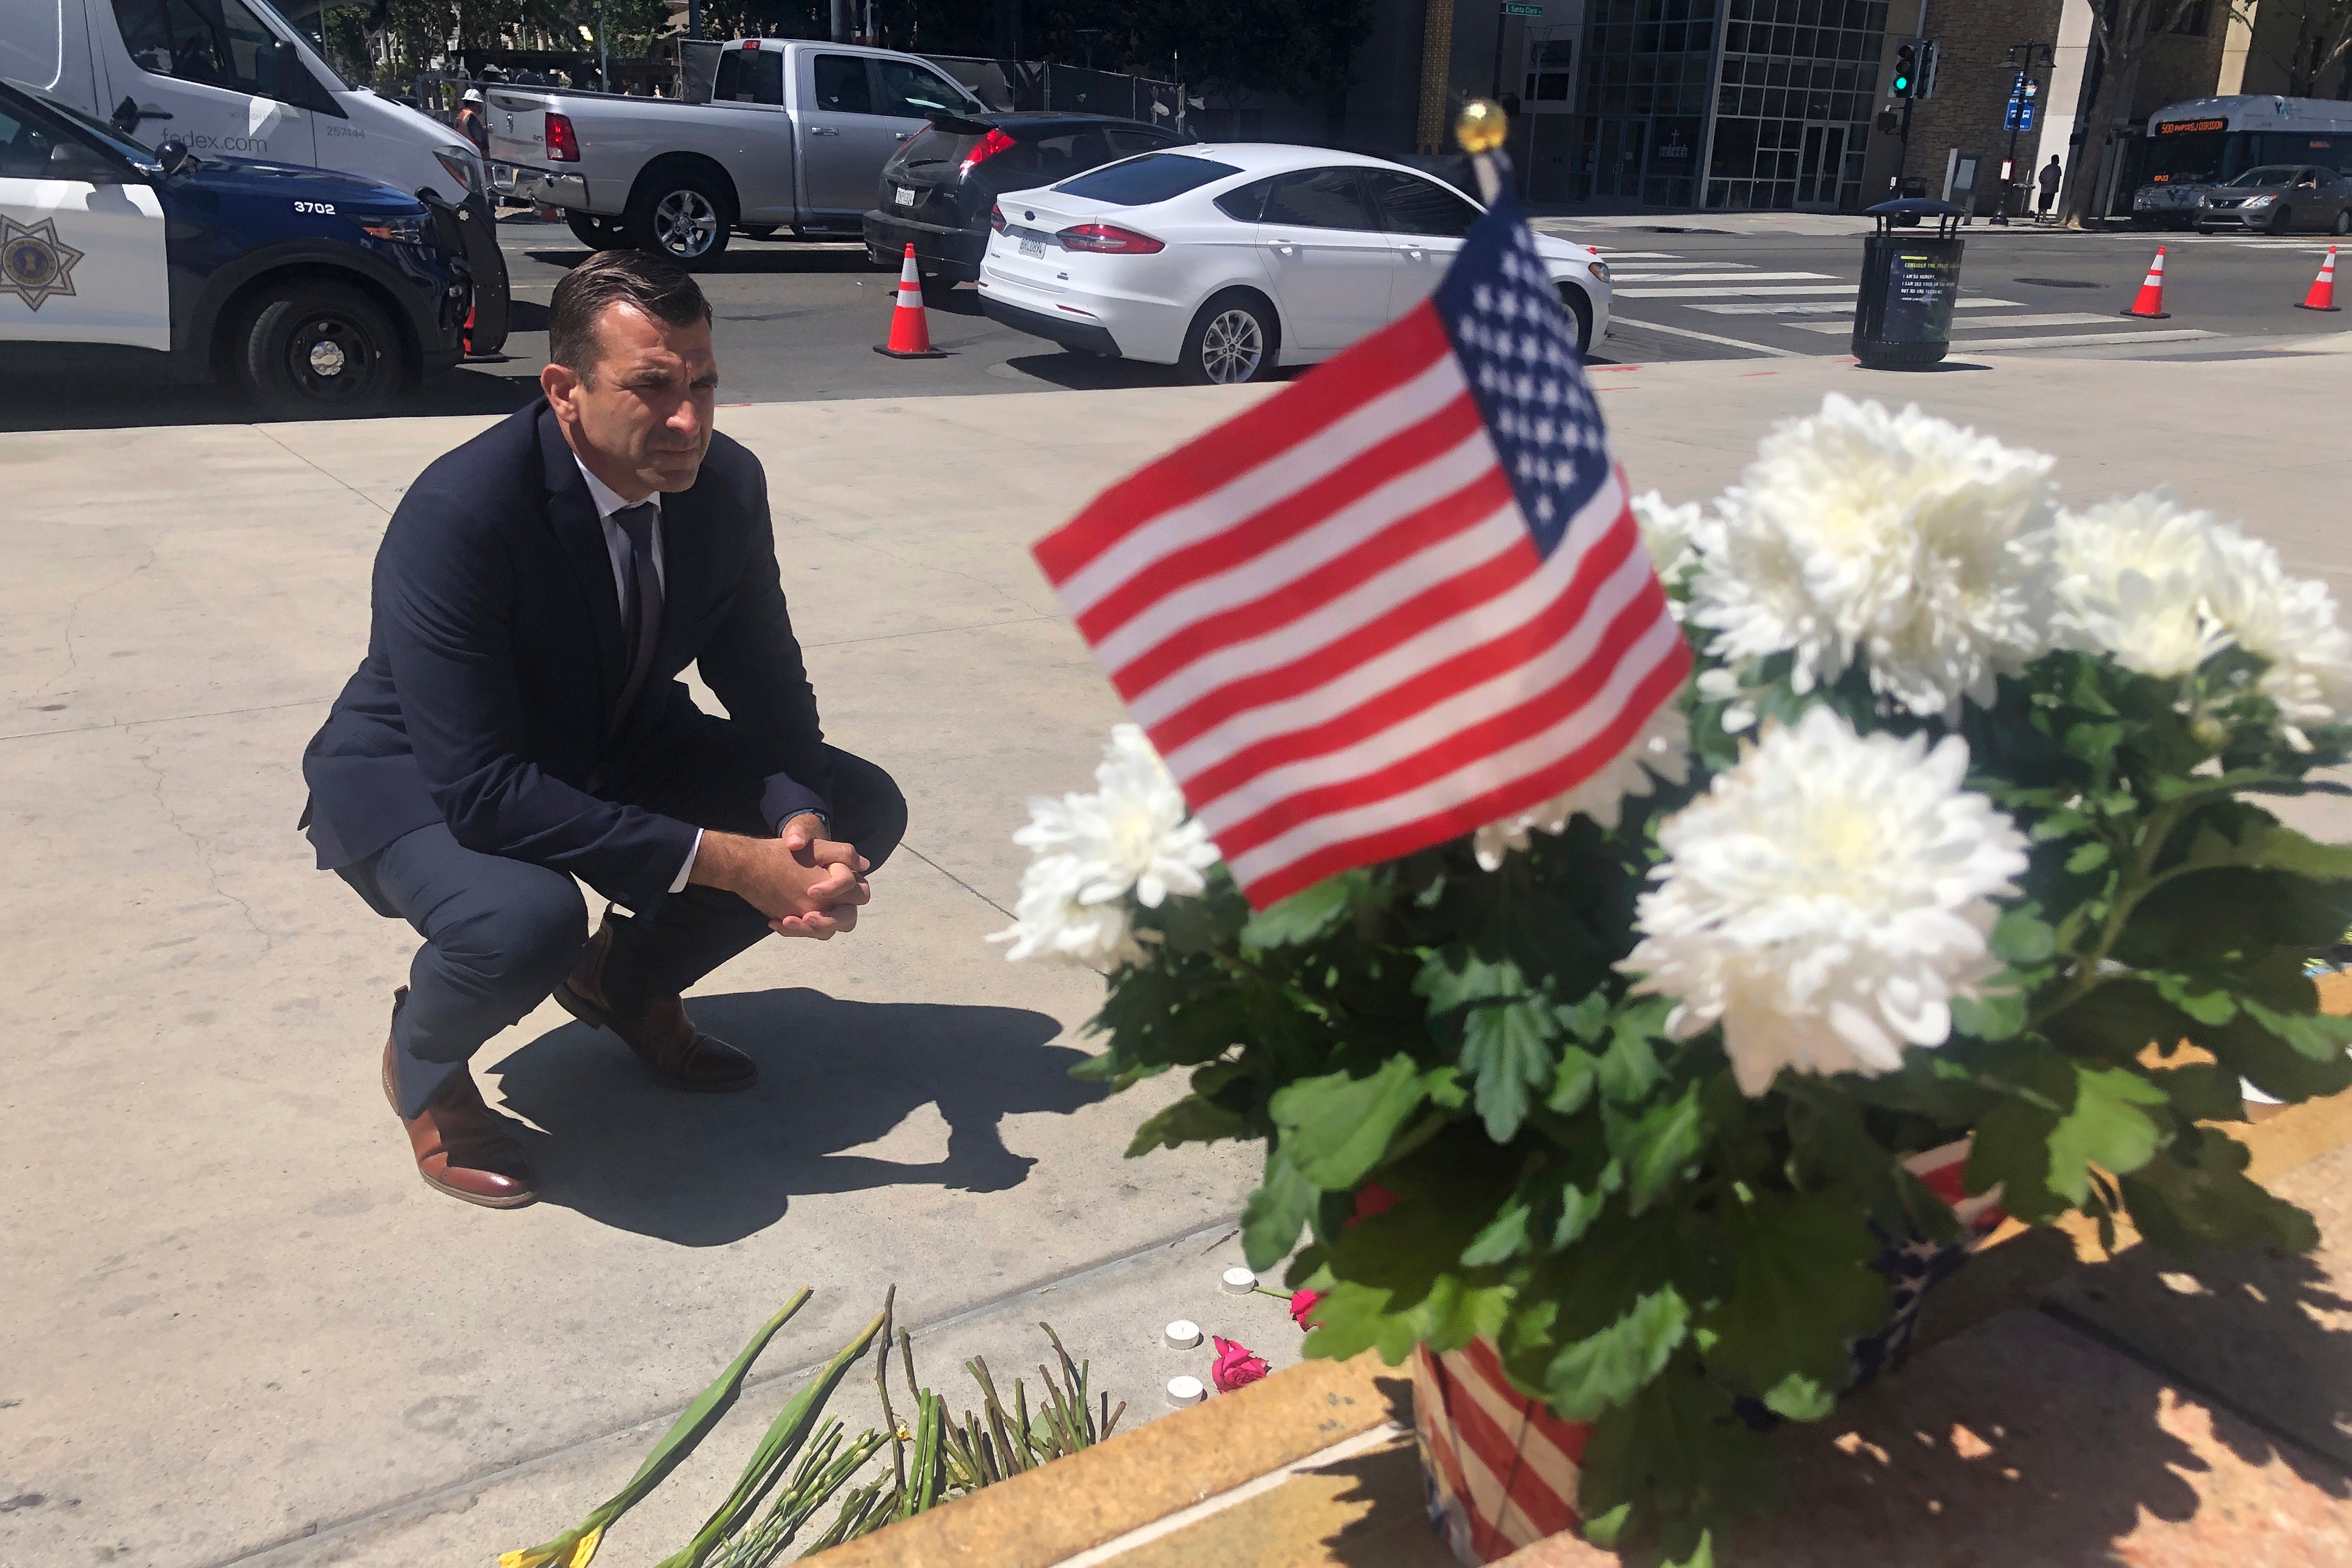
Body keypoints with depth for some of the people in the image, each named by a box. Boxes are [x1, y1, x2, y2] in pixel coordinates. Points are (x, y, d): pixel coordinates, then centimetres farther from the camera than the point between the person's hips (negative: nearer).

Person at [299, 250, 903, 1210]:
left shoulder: (727, 485, -14)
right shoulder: (456, 514, -33)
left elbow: (769, 689, -5)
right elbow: (480, 791, -36)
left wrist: (804, 825, -27)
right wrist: (721, 862, -39)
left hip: (612, 751, 6)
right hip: (424, 782, -6)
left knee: (861, 811, -7)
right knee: (526, 919, -39)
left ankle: (626, 977, 16)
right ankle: (422, 1059, 0)